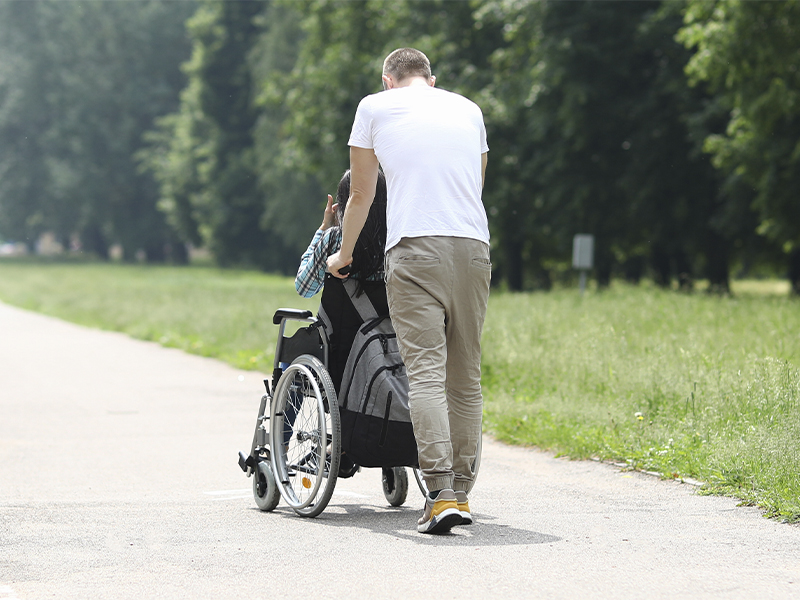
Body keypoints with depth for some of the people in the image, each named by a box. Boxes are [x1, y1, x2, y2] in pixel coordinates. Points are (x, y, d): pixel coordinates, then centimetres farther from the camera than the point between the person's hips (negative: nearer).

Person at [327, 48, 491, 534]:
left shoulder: (375, 107, 14)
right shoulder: (469, 109, 22)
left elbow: (361, 196, 19)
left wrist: (343, 255, 33)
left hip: (415, 248, -3)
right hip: (474, 247, 4)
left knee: (425, 371, -11)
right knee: (466, 377, 9)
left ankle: (441, 495, -22)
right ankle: (461, 492, 11)